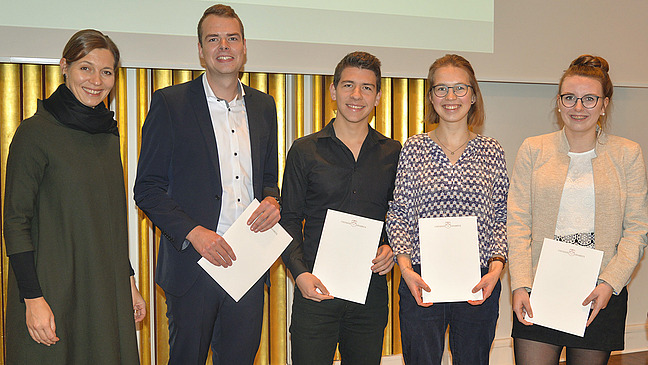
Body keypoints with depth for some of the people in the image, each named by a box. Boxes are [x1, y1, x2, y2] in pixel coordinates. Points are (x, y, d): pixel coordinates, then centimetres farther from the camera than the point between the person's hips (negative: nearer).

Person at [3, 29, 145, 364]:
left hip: (107, 290, 6)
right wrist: (33, 298, -17)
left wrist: (129, 281, 15)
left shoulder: (108, 133, 10)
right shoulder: (35, 132, -10)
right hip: (53, 292, -6)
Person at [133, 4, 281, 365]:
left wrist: (272, 200, -2)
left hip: (250, 263, 4)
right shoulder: (170, 103, -2)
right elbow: (147, 189, -4)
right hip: (193, 263, -4)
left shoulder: (264, 106, 12)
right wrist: (192, 232, -17)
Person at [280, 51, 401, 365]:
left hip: (371, 290, 2)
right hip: (316, 289, -2)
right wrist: (300, 273, -12)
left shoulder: (392, 153, 8)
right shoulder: (304, 151, 2)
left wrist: (391, 248, -5)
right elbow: (289, 219, 1)